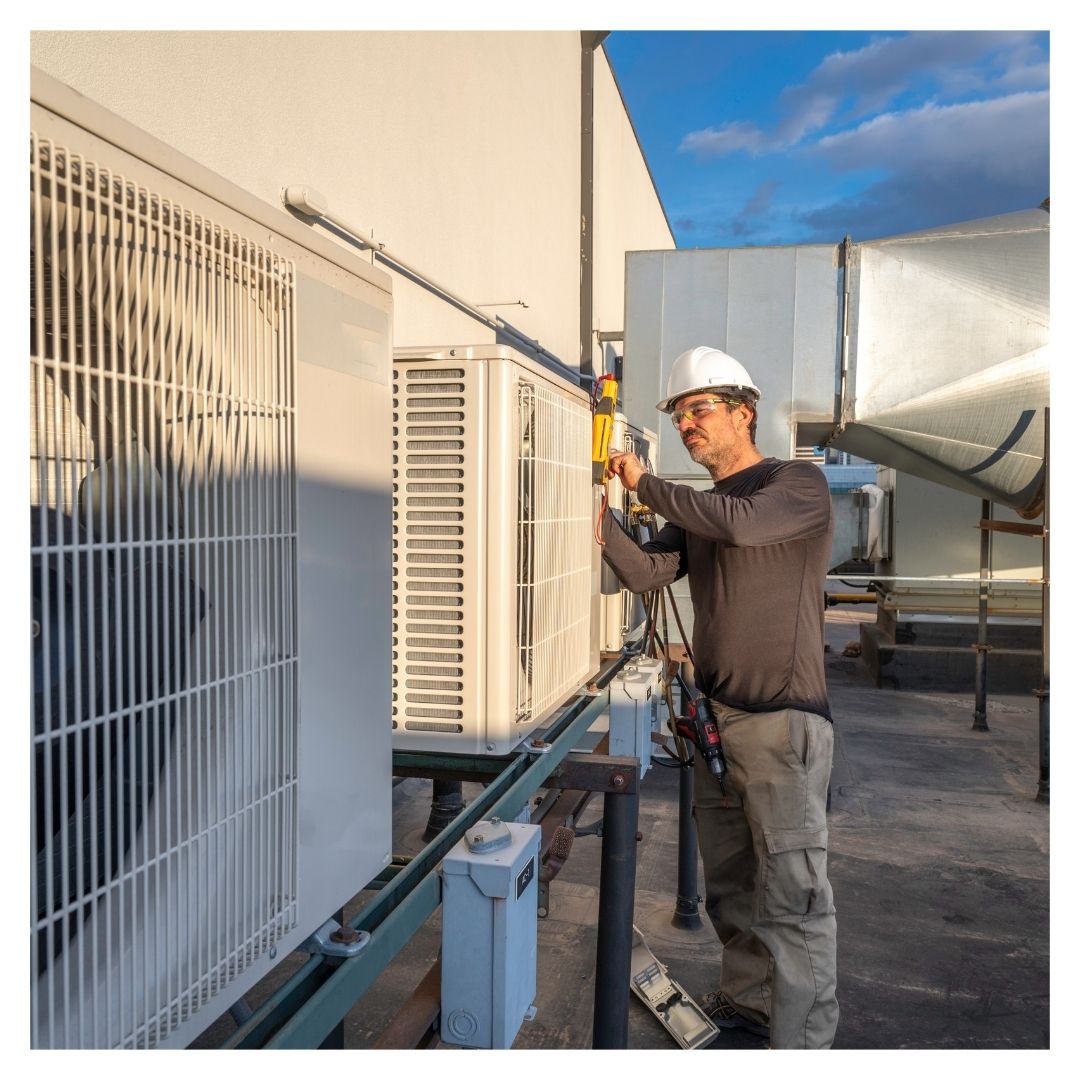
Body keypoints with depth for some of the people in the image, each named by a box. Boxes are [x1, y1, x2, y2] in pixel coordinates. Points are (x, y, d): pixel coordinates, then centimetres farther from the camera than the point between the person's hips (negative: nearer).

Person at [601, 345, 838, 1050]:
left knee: (791, 891, -5)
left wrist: (645, 482, -13)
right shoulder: (695, 508, 16)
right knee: (730, 881, 15)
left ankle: (803, 1044, 4)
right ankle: (746, 1001, 29)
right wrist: (603, 518, -12)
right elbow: (646, 573, 4)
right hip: (713, 714, 7)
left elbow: (742, 523, -24)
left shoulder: (799, 484, -3)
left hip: (782, 719, -7)